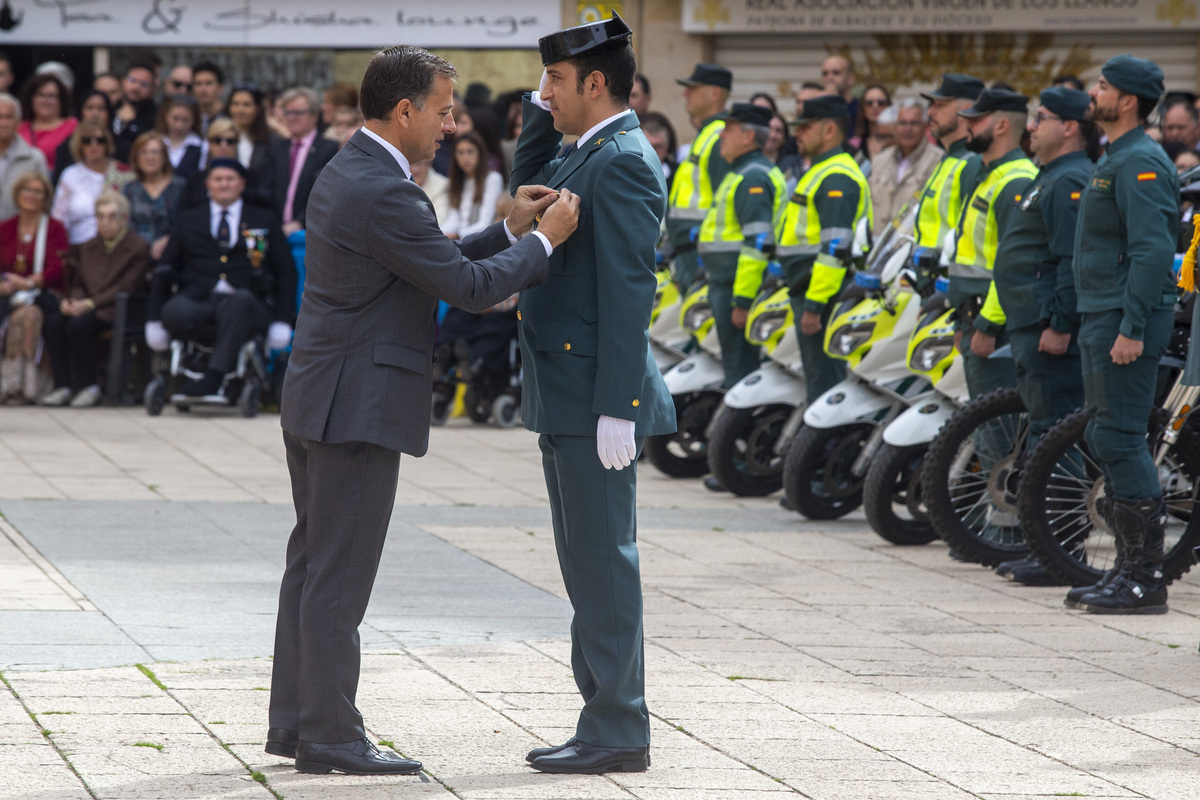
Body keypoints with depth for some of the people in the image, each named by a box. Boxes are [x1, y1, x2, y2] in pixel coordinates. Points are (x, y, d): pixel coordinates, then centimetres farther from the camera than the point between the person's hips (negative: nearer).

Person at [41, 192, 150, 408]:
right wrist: (71, 300, -8)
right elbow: (78, 283, 18)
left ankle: (87, 386, -21)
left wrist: (89, 303, -20)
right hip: (86, 306, 6)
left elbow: (126, 287, -12)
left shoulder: (139, 247, -3)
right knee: (53, 322, -24)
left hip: (116, 309, -6)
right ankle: (62, 386, -22)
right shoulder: (89, 248, 19)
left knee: (79, 325, -33)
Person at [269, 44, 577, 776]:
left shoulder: (347, 172, 13)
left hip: (317, 402, 10)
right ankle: (329, 736, -1)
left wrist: (509, 231, 14)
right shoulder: (384, 192, -20)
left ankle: (295, 721, 19)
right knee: (338, 576, -5)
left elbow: (438, 267, 19)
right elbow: (468, 287, -16)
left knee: (313, 565, 14)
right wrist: (544, 240, -6)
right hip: (358, 408, -10)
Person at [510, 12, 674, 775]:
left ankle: (619, 732, -1)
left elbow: (629, 291, -20)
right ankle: (608, 721, 19)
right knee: (589, 567, 13)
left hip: (596, 397, -10)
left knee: (605, 562, -5)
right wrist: (540, 114, 13)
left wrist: (616, 409, -23)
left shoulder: (624, 163, -16)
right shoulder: (587, 157, 14)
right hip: (564, 397, 10)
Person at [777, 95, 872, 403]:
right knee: (818, 377, 13)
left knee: (823, 378, -10)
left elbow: (834, 248, -23)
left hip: (822, 294, -11)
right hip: (808, 294, 11)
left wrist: (814, 304, -25)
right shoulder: (821, 172, 21)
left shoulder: (838, 178, -15)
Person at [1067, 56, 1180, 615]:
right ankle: (1129, 568, 18)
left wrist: (1132, 327, -26)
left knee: (1119, 439, -11)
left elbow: (1153, 250, -23)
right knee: (1105, 439, 12)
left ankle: (1145, 578, -10)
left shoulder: (1141, 163, -14)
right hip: (1101, 318, 11)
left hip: (1125, 322, -11)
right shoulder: (1114, 160, 19)